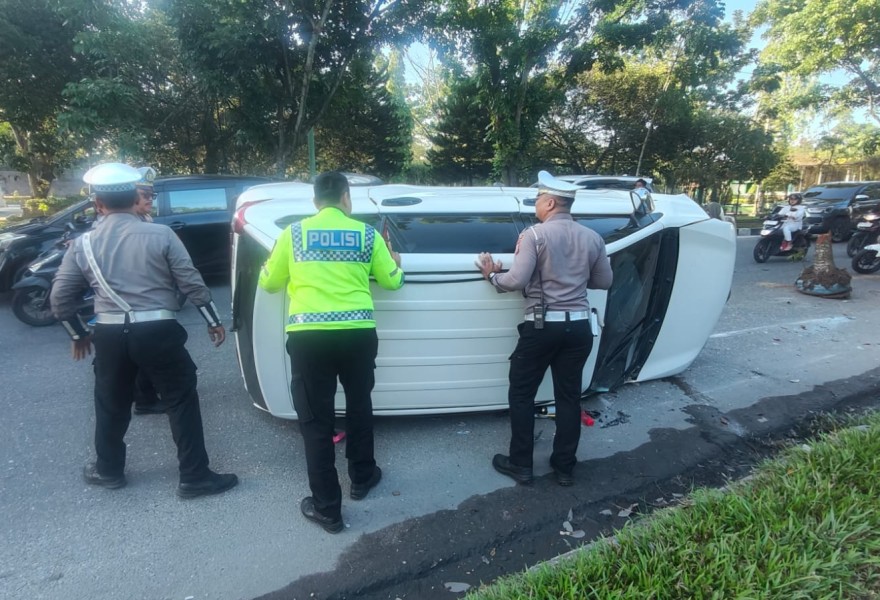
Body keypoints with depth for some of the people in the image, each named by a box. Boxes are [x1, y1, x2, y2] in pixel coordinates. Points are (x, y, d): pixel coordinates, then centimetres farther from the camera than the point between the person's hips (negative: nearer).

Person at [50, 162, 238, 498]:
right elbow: (192, 283, -6)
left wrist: (78, 334, 25)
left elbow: (60, 297, 9)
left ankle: (108, 470, 40)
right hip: (158, 332, -3)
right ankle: (195, 477, 13)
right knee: (181, 402, 7)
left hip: (110, 335, 4)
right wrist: (214, 322, 5)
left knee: (111, 404, 23)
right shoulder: (160, 234, -5)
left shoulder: (84, 244, 4)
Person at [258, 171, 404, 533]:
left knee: (316, 420, 8)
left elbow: (268, 283, 13)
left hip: (308, 336, -1)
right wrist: (396, 264, 36)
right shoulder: (366, 234, 5)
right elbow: (391, 281, 14)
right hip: (358, 334, 2)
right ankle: (362, 479, 39)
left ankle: (327, 509, 16)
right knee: (359, 406, 23)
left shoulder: (293, 233, 5)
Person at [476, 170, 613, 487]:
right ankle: (564, 467, 23)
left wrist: (492, 275, 4)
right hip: (579, 327, 5)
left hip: (542, 327, -5)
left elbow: (516, 281, -15)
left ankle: (520, 464, 18)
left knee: (521, 394, 10)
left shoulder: (535, 234, -9)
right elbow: (604, 282, 14)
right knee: (569, 396, 13)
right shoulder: (592, 238, 6)